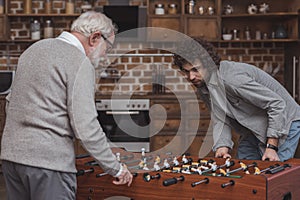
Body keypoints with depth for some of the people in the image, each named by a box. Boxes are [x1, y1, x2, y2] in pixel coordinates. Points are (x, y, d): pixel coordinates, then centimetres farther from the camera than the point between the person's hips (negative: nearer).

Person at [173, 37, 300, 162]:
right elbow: (220, 118, -1)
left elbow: (277, 104, -30)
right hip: (253, 128, 8)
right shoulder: (201, 85, -5)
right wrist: (223, 146, -20)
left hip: (284, 122, -8)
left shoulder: (230, 79, -34)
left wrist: (271, 147, -29)